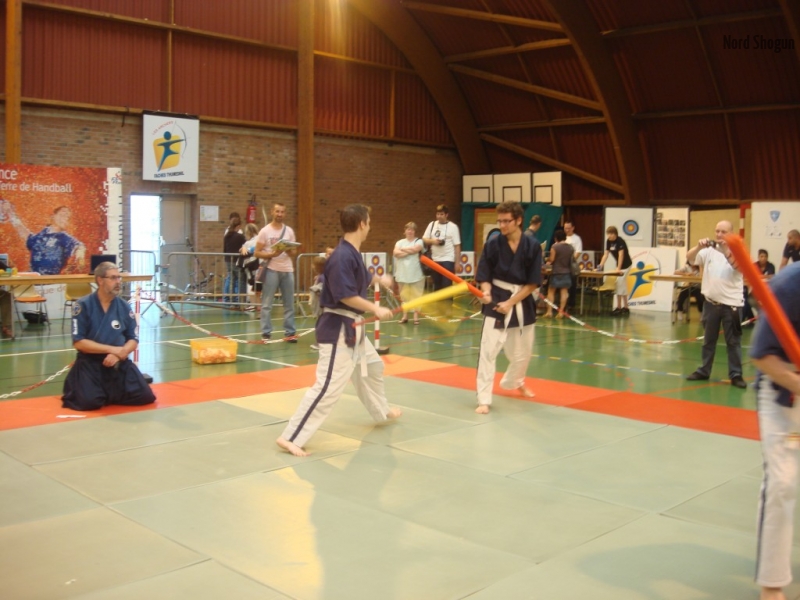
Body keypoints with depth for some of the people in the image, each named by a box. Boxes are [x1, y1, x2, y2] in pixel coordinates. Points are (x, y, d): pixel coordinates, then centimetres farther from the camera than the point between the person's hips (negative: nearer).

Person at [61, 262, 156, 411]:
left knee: (144, 396, -6)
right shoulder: (83, 305, -11)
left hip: (118, 362, 4)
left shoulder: (124, 307, 1)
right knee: (89, 402, -23)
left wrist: (119, 355, -17)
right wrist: (111, 349, -19)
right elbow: (78, 342, -14)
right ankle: (75, 388, 15)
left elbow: (133, 340, 4)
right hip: (90, 362, -4)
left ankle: (111, 391, 24)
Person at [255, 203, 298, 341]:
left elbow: (293, 253, 11)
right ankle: (265, 333, 4)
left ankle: (290, 332, 13)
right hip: (271, 270, -4)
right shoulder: (265, 231, -3)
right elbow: (257, 253, -5)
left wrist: (289, 251, -11)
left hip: (287, 270, 4)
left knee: (289, 304, 6)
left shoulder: (289, 231, 8)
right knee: (267, 304, -1)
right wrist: (272, 254, -20)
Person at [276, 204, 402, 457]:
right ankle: (291, 437, -10)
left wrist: (380, 279, 45)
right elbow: (345, 295, -27)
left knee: (373, 366, 29)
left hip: (352, 326, 11)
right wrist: (375, 309, -20)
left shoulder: (353, 253, 9)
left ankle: (381, 412, 52)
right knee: (328, 386, -14)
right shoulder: (343, 257, -22)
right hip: (338, 328, -11)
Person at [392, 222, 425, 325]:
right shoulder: (400, 242, 11)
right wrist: (409, 252, -12)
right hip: (402, 273, 3)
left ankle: (416, 316, 3)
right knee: (404, 295, 9)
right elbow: (396, 253, -6)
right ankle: (405, 315, 16)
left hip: (416, 274, -3)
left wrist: (403, 250, -3)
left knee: (416, 295, -2)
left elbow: (414, 249, -17)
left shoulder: (419, 241, 3)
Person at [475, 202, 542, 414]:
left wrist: (511, 302, -16)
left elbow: (533, 283, -8)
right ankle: (484, 399, -7)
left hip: (522, 302, 2)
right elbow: (484, 276, -4)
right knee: (488, 350, -13)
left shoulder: (532, 246, -8)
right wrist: (486, 293, -26)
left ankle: (514, 382, 47)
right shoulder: (493, 244, -9)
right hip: (496, 301, -2)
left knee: (522, 351, 18)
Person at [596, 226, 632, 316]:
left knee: (619, 285, -10)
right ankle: (625, 308, 19)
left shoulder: (620, 241, -20)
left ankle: (619, 308, -4)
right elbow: (606, 254, 0)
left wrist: (618, 268, -30)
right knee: (622, 286, 12)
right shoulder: (608, 241, 1)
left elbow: (621, 254, -26)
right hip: (619, 265, 8)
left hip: (625, 265, -8)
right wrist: (601, 265, -9)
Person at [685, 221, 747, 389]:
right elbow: (689, 258, -6)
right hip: (711, 303, 3)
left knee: (733, 341, 2)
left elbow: (740, 267, -23)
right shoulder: (709, 251, 3)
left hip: (731, 304, -3)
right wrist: (699, 247, -25)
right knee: (708, 340, 14)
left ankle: (736, 375, 9)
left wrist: (726, 250, -34)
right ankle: (704, 371, 24)